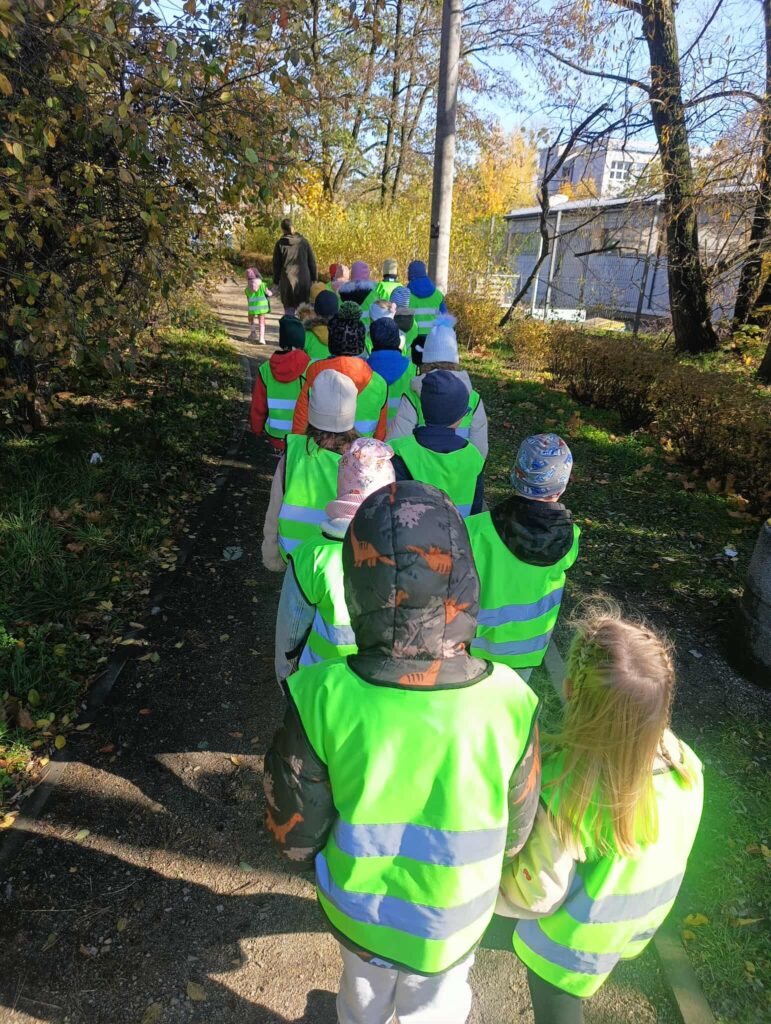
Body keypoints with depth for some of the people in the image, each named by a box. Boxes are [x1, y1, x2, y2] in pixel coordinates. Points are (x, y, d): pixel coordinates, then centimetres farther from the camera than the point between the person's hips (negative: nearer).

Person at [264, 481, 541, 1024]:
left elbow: (296, 836, -18)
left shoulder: (321, 700, -35)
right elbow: (514, 832, -13)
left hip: (355, 914, 0)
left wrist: (332, 868, 4)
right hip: (452, 928, 0)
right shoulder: (508, 703, -32)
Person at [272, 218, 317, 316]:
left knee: (289, 312, 3)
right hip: (304, 282, 2)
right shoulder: (304, 241, 4)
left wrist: (276, 282, 9)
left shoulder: (280, 244, -1)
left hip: (287, 282, -2)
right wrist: (313, 279, 11)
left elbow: (276, 265, 1)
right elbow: (312, 262, 5)